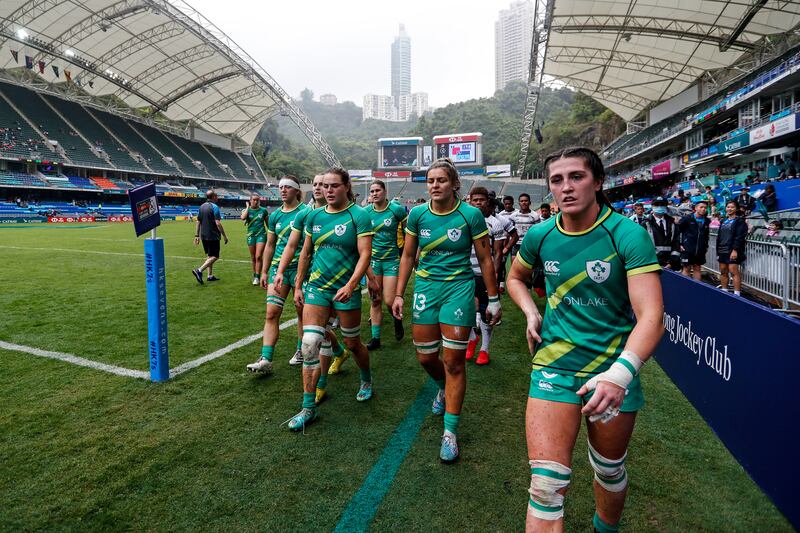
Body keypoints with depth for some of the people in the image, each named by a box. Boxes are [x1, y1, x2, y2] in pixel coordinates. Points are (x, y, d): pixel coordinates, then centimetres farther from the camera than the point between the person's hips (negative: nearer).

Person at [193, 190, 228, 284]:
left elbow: (198, 222, 10)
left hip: (204, 236, 8)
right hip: (213, 236, -8)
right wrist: (224, 235, -11)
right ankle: (199, 271, -17)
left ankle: (210, 275, 19)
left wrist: (196, 235, 12)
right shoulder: (214, 207, -12)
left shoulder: (202, 207, 10)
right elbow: (218, 223, -17)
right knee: (215, 256, -3)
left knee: (209, 256, 17)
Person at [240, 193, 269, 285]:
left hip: (261, 235, -2)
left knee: (258, 257, -11)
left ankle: (257, 277, -6)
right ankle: (254, 275, 25)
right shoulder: (246, 210, 2)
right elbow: (243, 217, -21)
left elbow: (268, 223, 11)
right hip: (251, 236, 2)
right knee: (253, 258, 10)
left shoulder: (263, 210, 3)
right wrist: (247, 207, -9)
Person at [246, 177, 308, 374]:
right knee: (271, 313, -3)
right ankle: (266, 360, -2)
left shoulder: (306, 212, -5)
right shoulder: (275, 215, 11)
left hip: (299, 267, -4)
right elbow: (270, 245, 17)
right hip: (277, 267, 5)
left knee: (302, 312, 9)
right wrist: (264, 272, 15)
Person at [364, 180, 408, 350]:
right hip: (373, 259, 3)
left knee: (389, 301, -6)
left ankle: (397, 320, 28)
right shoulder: (366, 212, 0)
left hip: (392, 259, -3)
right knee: (375, 301, 6)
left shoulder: (396, 209, -7)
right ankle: (375, 338, 16)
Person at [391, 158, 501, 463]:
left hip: (459, 288, -3)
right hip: (425, 287, 3)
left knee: (453, 361, 0)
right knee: (425, 357, 10)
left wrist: (493, 300, 1)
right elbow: (407, 256, 7)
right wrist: (399, 295, 5)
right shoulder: (417, 214, -2)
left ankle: (450, 432, 14)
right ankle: (445, 389, 46)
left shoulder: (470, 215, -9)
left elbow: (485, 259, -2)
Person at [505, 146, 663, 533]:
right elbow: (516, 276, 18)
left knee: (610, 471, 21)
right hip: (554, 366, 1)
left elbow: (651, 316, -23)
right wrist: (531, 313, 0)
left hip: (614, 370, -1)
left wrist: (620, 373, -39)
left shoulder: (629, 235, -14)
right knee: (546, 485, -7)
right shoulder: (540, 235, -3)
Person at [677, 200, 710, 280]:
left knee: (697, 269, 11)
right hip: (687, 249, -5)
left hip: (700, 250, 5)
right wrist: (679, 244, -10)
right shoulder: (687, 218, -6)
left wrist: (706, 246, 15)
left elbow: (706, 235, 22)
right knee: (686, 269, 0)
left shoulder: (706, 221, 10)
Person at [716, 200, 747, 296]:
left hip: (732, 251, -7)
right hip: (722, 251, 7)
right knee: (723, 272, 10)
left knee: (734, 271, -10)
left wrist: (735, 250, -21)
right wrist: (718, 250, 17)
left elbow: (740, 237, -12)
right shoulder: (723, 221, 19)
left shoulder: (740, 221, -3)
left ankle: (737, 294, -9)